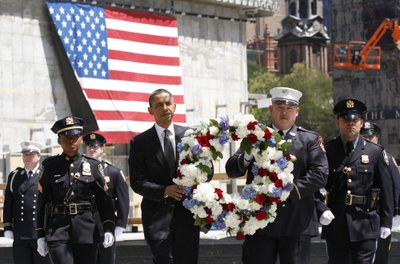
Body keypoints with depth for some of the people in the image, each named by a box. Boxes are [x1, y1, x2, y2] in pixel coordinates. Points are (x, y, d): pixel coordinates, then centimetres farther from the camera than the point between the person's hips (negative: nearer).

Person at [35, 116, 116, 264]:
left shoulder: (93, 166, 7)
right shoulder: (50, 166, 5)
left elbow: (104, 200, 6)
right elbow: (42, 202, 6)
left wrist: (109, 229, -6)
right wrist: (40, 235, 3)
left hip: (86, 229, 2)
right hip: (57, 230, -1)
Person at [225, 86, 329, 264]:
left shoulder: (310, 140, 9)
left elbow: (320, 174, -3)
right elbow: (231, 170, 5)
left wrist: (290, 191, -15)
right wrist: (247, 158, -17)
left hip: (296, 223, -1)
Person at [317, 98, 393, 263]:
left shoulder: (376, 152, 5)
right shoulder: (326, 151, 4)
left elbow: (386, 189, 7)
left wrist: (386, 222, 4)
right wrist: (321, 210, -12)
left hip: (365, 226, -1)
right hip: (335, 224, 1)